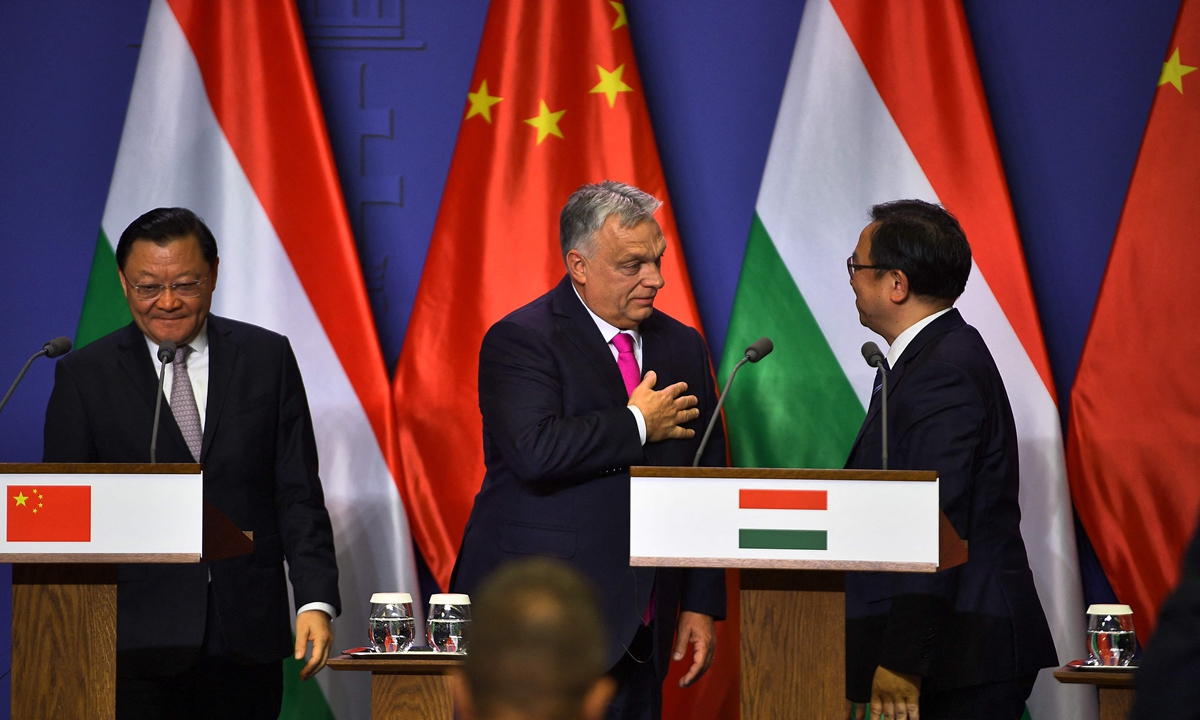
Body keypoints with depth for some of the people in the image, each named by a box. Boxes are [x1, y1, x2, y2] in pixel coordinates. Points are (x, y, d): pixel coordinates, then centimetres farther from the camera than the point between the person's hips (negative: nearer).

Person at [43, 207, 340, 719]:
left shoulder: (267, 358, 9)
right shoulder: (84, 376, 5)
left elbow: (298, 495, 7)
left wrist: (316, 601, -6)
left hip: (246, 635, 2)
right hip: (139, 639, -1)